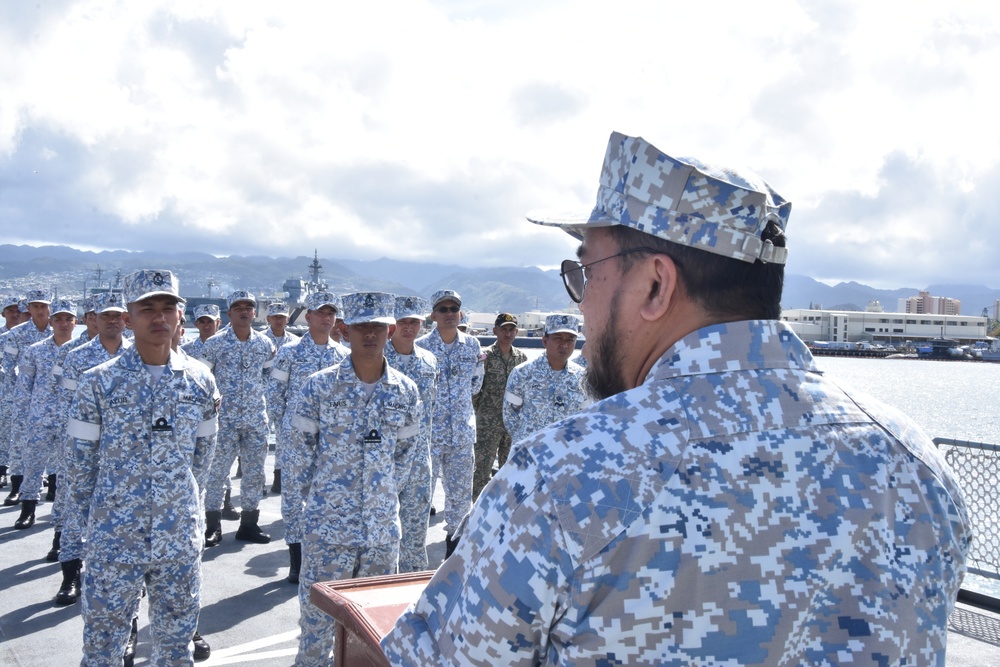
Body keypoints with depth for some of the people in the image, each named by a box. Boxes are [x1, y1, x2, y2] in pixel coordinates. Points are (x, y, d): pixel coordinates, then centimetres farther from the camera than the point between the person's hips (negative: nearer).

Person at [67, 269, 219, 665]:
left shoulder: (200, 380, 0)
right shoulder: (98, 383, -7)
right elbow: (81, 461, -1)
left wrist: (185, 508, 10)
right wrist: (94, 518, 2)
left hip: (181, 539, 2)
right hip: (114, 541, -2)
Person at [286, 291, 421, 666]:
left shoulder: (406, 391, 0)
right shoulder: (320, 386, -9)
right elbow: (300, 456, -1)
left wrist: (383, 486, 9)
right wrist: (329, 485, 5)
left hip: (383, 527, 3)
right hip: (328, 526, -3)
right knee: (318, 617, 6)